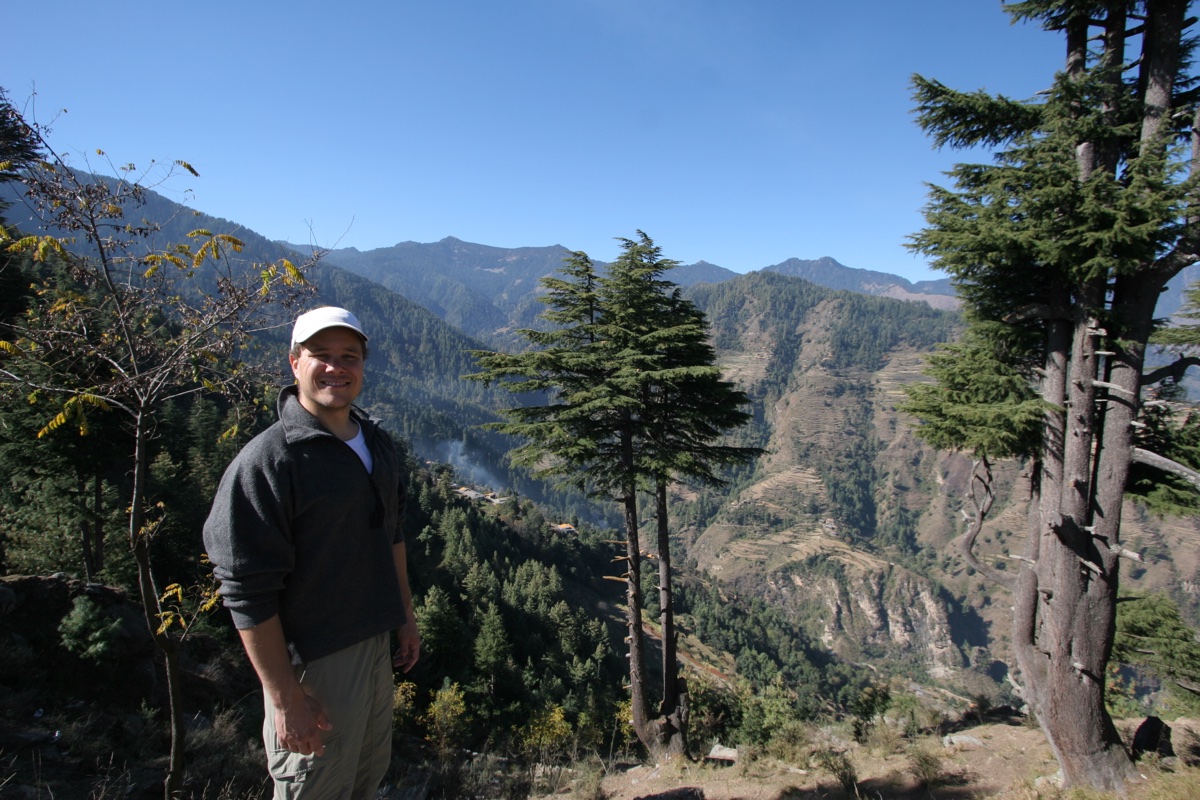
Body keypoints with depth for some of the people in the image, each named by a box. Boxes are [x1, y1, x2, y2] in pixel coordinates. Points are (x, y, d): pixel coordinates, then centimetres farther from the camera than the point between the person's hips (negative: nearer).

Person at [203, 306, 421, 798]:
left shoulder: (377, 443, 4)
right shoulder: (266, 461, -21)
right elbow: (248, 593, -21)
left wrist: (405, 616, 17)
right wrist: (285, 697, -19)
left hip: (375, 644, 7)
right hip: (311, 664, -7)